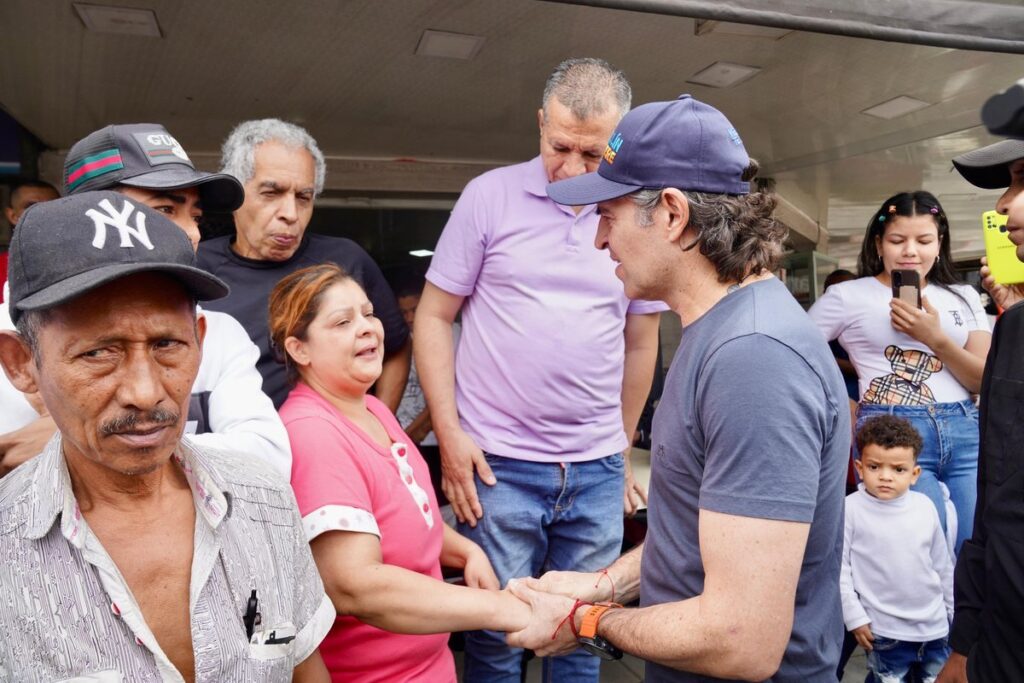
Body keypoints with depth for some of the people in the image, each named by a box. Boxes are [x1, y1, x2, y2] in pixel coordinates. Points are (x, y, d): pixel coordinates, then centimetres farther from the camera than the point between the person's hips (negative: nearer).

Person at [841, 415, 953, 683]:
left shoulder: (926, 507, -2)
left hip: (935, 627, 4)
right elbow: (839, 569, -11)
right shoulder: (850, 509, -15)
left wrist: (956, 613, 15)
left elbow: (943, 566, 10)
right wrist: (854, 617, -11)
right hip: (884, 633, -4)